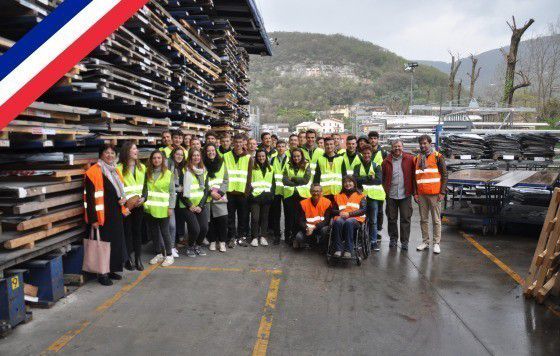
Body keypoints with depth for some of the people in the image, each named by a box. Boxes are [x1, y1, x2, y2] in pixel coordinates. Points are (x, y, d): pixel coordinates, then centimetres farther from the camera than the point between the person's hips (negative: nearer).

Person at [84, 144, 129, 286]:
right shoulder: (93, 172, -12)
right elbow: (90, 197, -15)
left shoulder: (115, 171, 13)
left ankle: (112, 270, 25)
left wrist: (123, 199, 3)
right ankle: (102, 274, 10)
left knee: (116, 242, 12)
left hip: (116, 214, 8)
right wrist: (93, 219, -18)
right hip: (102, 216, -7)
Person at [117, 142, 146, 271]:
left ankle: (138, 259, 15)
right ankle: (128, 259, 14)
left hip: (139, 205, 4)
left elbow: (145, 185, 10)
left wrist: (143, 198, -6)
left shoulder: (142, 167, 10)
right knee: (127, 231, 3)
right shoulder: (119, 168, -7)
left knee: (137, 231, 8)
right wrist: (127, 201, -16)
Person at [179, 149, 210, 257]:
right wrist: (190, 205, -9)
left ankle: (197, 246, 22)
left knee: (204, 228, -6)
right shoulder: (185, 171, -4)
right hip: (189, 206, -4)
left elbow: (206, 189, 8)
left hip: (201, 205, 4)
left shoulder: (204, 171, 11)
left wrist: (200, 205, -3)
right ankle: (190, 247, 15)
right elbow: (181, 190, -6)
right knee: (195, 229, -13)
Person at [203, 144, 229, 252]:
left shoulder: (221, 163, 10)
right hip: (208, 197, -1)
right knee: (210, 220, -1)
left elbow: (226, 180, 7)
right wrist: (211, 192, -11)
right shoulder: (203, 164, 3)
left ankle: (222, 242, 5)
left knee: (223, 219, -7)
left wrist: (220, 192, -6)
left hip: (220, 196, 1)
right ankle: (212, 242, 13)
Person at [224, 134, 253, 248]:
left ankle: (241, 236, 17)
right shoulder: (226, 156, 5)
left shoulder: (248, 158, 5)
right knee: (230, 216, 4)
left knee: (243, 216, 6)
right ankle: (232, 237, 12)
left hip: (242, 191, 0)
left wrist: (247, 191, -5)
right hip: (230, 191, 0)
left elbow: (249, 176, 3)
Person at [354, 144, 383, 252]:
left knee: (373, 220, 3)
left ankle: (373, 241, 12)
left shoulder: (376, 166, 7)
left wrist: (363, 180, -8)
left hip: (373, 195, 0)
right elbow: (356, 179, -8)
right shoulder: (357, 166, 7)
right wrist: (370, 178, -12)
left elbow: (379, 180, -7)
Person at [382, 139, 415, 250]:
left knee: (405, 218, 2)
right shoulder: (387, 161, 6)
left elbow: (414, 175, 2)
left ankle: (404, 241, 11)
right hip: (391, 195, 2)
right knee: (391, 218, 10)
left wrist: (413, 190, -3)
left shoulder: (410, 159, 1)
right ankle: (393, 239, 25)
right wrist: (385, 190, 2)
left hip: (405, 194, -2)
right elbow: (383, 177, 10)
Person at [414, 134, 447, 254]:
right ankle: (425, 241, 18)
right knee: (423, 219, 9)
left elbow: (444, 175, -2)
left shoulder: (438, 156, 0)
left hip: (434, 194, -4)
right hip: (421, 194, 4)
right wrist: (415, 193, 7)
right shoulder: (417, 159, 14)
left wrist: (442, 192, -8)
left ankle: (437, 243, 8)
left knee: (436, 219, 1)